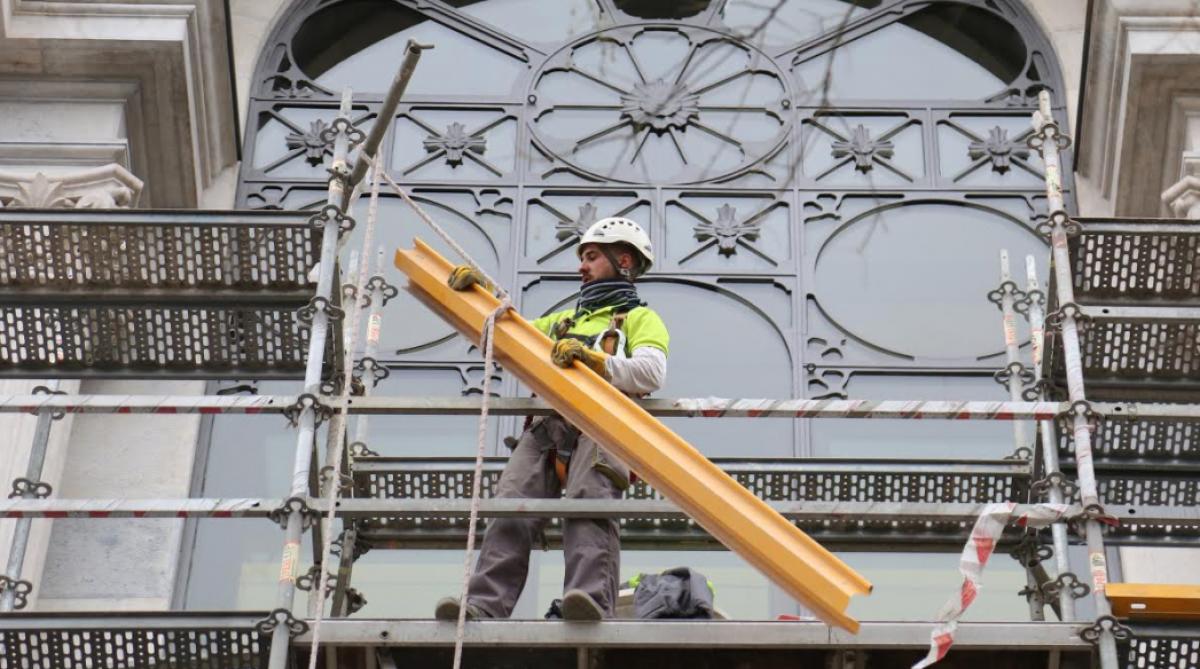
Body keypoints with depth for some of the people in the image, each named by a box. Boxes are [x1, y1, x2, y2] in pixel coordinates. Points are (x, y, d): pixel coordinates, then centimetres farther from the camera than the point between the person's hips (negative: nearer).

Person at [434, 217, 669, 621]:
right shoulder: (563, 321, 41)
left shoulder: (640, 318, 20)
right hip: (546, 424, 5)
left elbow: (652, 373, -1)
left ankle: (591, 603, -48)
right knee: (512, 509, -21)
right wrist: (477, 294, 28)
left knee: (588, 504, -32)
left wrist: (593, 359, -15)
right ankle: (484, 607, -35)